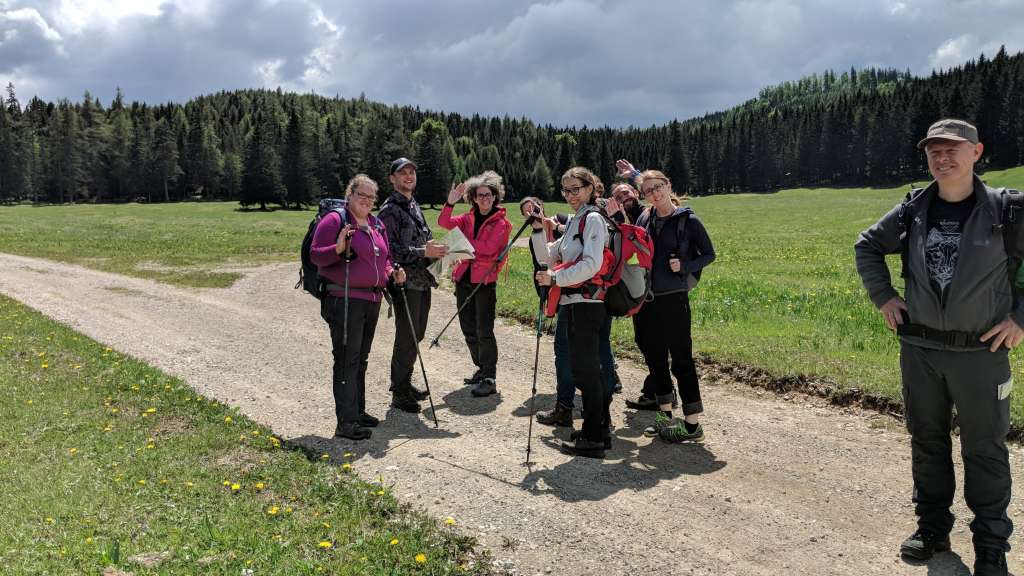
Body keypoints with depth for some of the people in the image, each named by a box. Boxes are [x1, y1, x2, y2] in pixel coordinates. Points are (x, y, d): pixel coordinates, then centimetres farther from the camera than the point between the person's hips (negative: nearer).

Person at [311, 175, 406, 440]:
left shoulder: (377, 225, 15)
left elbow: (384, 258, 24)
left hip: (372, 300, 8)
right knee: (347, 360, -7)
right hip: (344, 300, -8)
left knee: (361, 359, 17)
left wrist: (392, 272, 3)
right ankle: (346, 422, -3)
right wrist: (339, 248, -29)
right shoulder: (334, 220, -7)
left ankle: (358, 411, 29)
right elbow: (315, 255, -12)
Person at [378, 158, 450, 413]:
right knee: (406, 337, -5)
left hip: (423, 281, 9)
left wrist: (435, 248, 6)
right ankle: (399, 393, 5)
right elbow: (390, 249, -18)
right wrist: (424, 251, -22)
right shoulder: (390, 210, -10)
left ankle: (405, 383, 30)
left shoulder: (415, 206, 18)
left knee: (416, 334, 16)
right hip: (405, 282, -9)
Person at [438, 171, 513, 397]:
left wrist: (464, 242, -10)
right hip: (464, 278, 6)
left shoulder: (501, 223, -3)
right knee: (468, 329, 13)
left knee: (484, 331, -8)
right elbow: (444, 223, -3)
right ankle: (482, 369, 28)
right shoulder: (468, 219, 12)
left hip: (485, 281, -6)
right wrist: (450, 202, -16)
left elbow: (488, 248, -18)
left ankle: (490, 379, -3)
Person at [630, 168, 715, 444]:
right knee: (654, 358, 12)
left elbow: (709, 255, 2)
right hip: (645, 299, 6)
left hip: (673, 298, -5)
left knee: (681, 359, -3)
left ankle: (692, 424, 4)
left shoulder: (688, 220, -4)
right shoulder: (645, 219, 8)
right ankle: (665, 415, 26)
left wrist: (684, 266, -15)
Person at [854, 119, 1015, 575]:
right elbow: (867, 246, 15)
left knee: (985, 449, 8)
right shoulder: (913, 210, 1)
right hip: (919, 350, 3)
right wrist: (883, 296, 6)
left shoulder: (1004, 210, -9)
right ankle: (932, 528, 31)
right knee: (927, 441, 14)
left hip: (982, 352, -3)